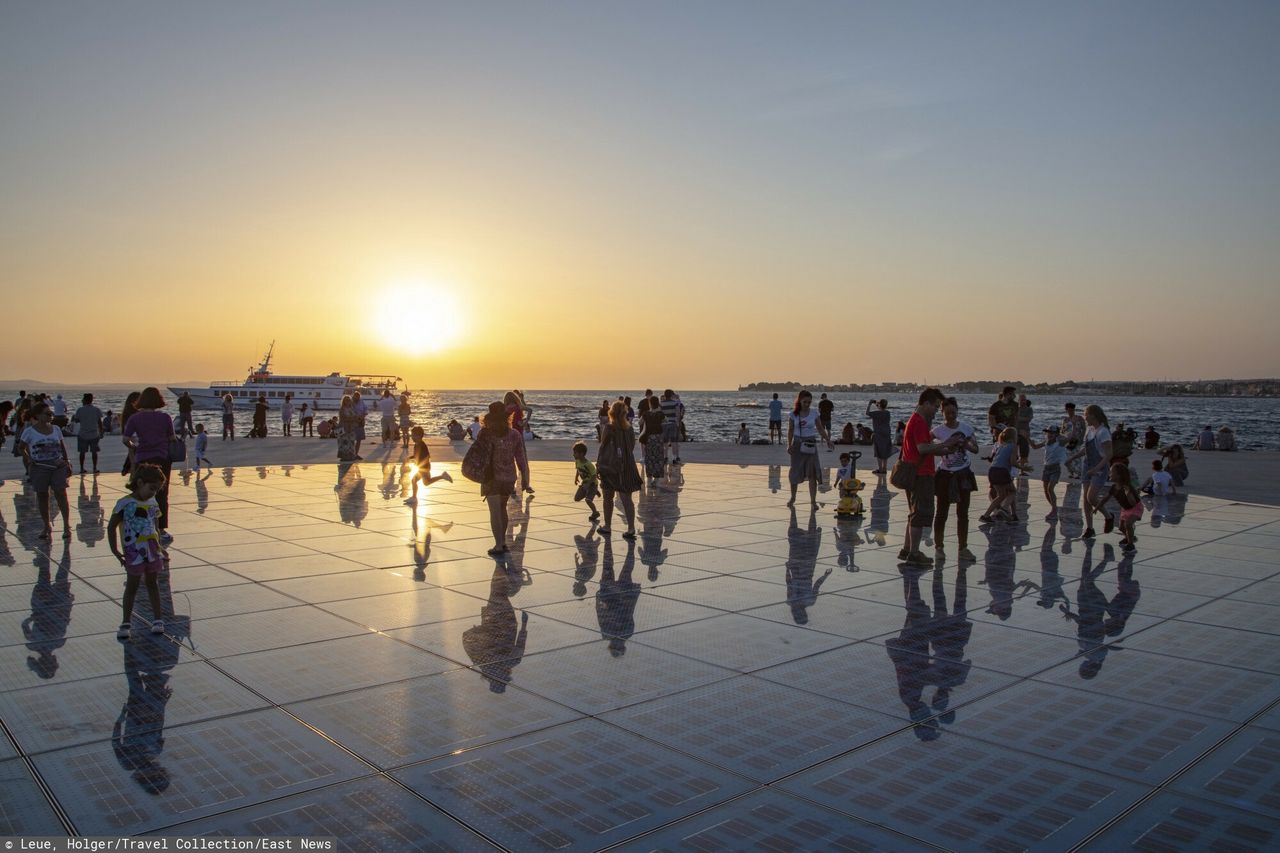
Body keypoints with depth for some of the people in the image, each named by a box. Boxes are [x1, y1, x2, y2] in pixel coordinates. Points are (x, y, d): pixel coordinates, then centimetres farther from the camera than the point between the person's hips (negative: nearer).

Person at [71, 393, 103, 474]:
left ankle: (82, 468, 11)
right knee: (94, 452, 7)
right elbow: (100, 422, 0)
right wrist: (101, 433, 8)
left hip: (82, 434, -1)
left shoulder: (80, 410, -7)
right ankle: (95, 468, 8)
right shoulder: (96, 409, -2)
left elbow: (76, 421, 2)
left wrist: (73, 417, 24)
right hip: (94, 434, 1)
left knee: (82, 452, 8)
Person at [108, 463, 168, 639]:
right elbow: (112, 527, -7)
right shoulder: (125, 504, -11)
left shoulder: (153, 503, 6)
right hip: (133, 552, -5)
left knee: (153, 583, 11)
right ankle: (126, 623, 13)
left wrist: (159, 548, 12)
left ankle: (158, 619, 17)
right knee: (132, 586, 3)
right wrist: (115, 551, -9)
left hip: (152, 550, 5)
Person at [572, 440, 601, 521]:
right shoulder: (577, 461, -10)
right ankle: (594, 492, 29)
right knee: (576, 498, 10)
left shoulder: (588, 465, -32)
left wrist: (588, 484, -32)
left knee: (588, 499, -22)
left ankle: (595, 513, 7)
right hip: (584, 483, 8)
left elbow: (594, 475, -27)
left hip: (592, 483, -8)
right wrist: (576, 478, 2)